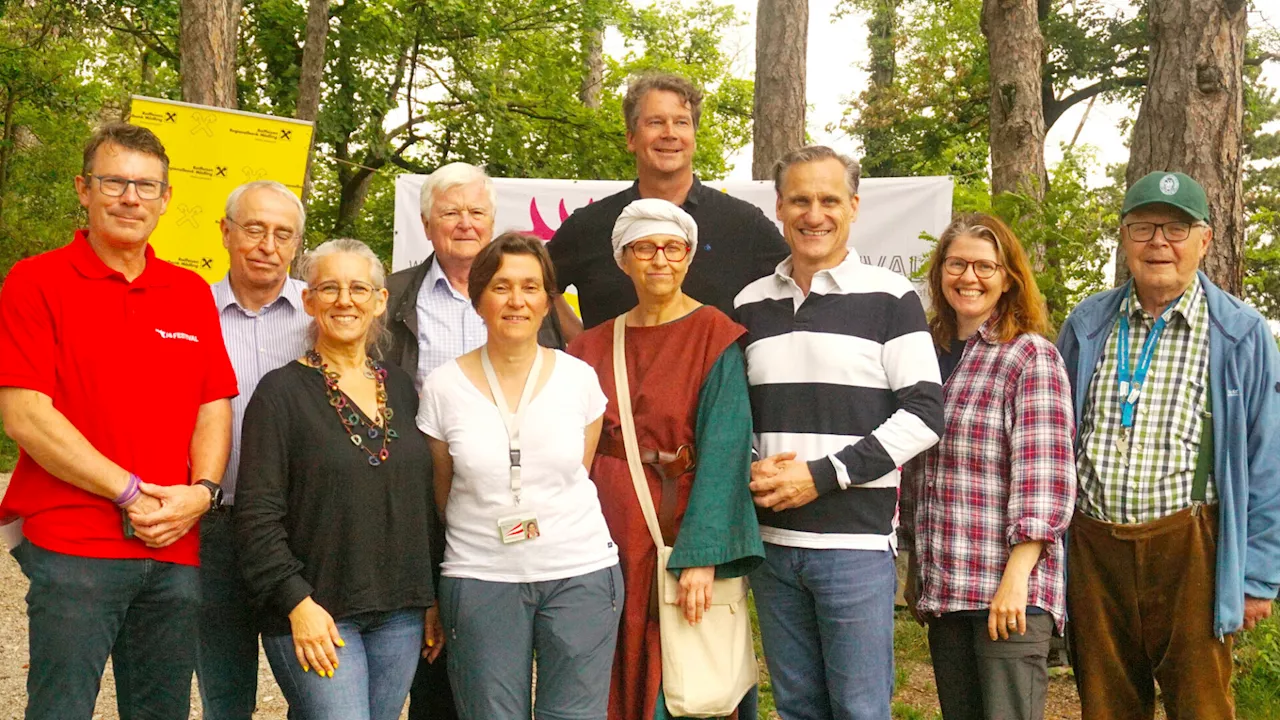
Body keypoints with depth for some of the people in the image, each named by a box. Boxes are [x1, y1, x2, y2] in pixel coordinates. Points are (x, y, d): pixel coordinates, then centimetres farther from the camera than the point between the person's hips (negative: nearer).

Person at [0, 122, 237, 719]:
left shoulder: (192, 293, 14)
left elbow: (214, 407, 12)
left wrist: (200, 491, -7)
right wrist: (130, 493, -12)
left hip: (176, 550, 5)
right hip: (71, 547, -4)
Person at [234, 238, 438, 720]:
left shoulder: (400, 388, 12)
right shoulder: (282, 391, -3)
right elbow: (257, 514, -8)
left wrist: (431, 598, 11)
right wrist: (297, 602, -15)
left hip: (400, 616, 5)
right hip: (314, 616, -5)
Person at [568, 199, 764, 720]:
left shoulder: (715, 338, -5)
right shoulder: (592, 348, 10)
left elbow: (722, 451, -13)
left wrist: (701, 557, -20)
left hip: (683, 535, -4)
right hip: (611, 542, 4)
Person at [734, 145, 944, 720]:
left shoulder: (889, 298, -3)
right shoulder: (751, 304, 11)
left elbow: (924, 413, -8)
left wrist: (823, 475, -14)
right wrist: (752, 470, -5)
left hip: (856, 541, -4)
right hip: (771, 539, 4)